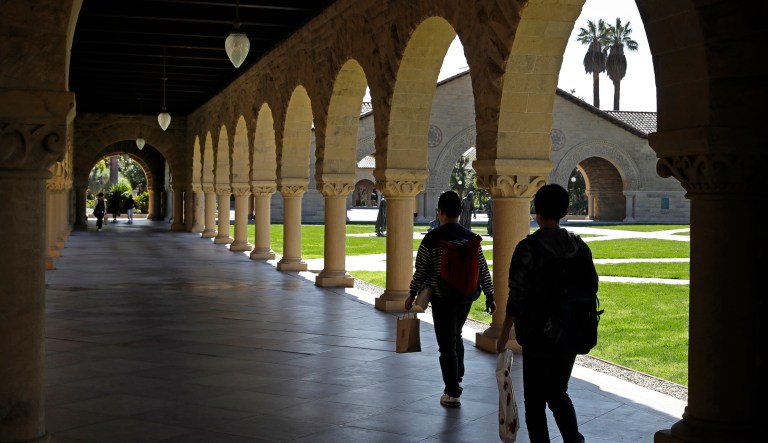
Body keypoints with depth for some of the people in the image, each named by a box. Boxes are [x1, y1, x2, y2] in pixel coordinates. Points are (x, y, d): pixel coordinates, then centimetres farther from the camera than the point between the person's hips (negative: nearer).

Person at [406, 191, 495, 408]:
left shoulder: (432, 238, -13)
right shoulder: (470, 237, 0)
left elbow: (421, 270, -9)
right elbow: (483, 269, 3)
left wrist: (412, 294, 4)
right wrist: (489, 296, 12)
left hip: (442, 298, -5)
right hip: (466, 296, 5)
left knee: (447, 344, 2)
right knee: (455, 336, 24)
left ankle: (452, 393, 4)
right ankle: (456, 380, 31)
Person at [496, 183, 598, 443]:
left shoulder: (528, 248, -14)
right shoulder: (579, 246, 2)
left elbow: (517, 296, -15)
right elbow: (591, 288, 8)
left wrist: (504, 334, -5)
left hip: (537, 336, -5)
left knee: (535, 401, 8)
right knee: (558, 393, 21)